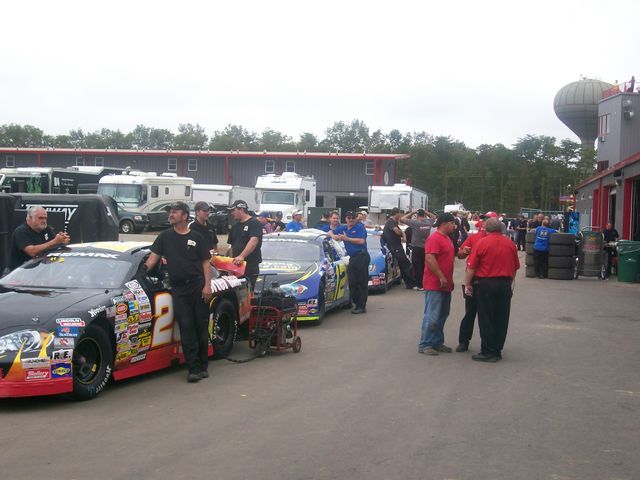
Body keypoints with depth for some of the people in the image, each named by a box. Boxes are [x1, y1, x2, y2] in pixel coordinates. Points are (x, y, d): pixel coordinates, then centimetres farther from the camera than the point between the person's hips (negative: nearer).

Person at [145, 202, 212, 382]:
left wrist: (207, 285, -5)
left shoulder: (197, 238, 6)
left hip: (198, 286, -1)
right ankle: (194, 369, -4)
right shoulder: (165, 237, 11)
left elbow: (206, 263, 5)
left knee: (201, 327, 2)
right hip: (178, 289, 1)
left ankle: (203, 366, 14)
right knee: (186, 329, -5)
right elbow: (153, 257, 6)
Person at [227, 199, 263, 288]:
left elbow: (254, 241, -21)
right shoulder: (235, 226, 22)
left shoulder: (254, 223, -5)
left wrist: (241, 256, -31)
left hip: (251, 266, -7)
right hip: (236, 265, 7)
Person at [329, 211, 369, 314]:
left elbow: (361, 241, -14)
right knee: (352, 283, 5)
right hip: (352, 258, 7)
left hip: (362, 256, -7)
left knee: (362, 282, -7)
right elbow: (331, 232, 29)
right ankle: (357, 304, 14)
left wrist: (347, 239, -12)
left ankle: (362, 306, -8)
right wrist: (333, 236, 5)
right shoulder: (343, 228, 18)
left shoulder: (360, 227, -2)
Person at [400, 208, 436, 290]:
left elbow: (402, 219, -14)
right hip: (426, 248, 5)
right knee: (424, 267, 14)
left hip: (417, 248, -5)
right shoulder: (428, 222, -1)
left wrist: (412, 212, -4)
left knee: (417, 267, 0)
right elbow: (433, 216, 22)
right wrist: (425, 212, 11)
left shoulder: (415, 223, -16)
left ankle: (419, 285, 0)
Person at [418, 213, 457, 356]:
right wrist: (441, 277, -23)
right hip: (434, 284, -10)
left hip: (445, 285, 10)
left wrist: (450, 279, 23)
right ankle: (424, 345, -2)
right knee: (432, 316, -7)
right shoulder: (434, 238, -15)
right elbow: (429, 259, -24)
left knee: (442, 315, 13)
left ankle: (437, 342, 21)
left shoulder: (446, 238, 16)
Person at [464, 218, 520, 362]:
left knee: (486, 319, 2)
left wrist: (467, 284, 3)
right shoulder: (510, 244, 4)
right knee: (501, 319, 10)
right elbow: (515, 267, 12)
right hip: (505, 284, 4)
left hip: (486, 284, -4)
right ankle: (497, 351, 16)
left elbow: (471, 267, -8)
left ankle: (488, 352, 3)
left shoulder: (482, 243, -7)